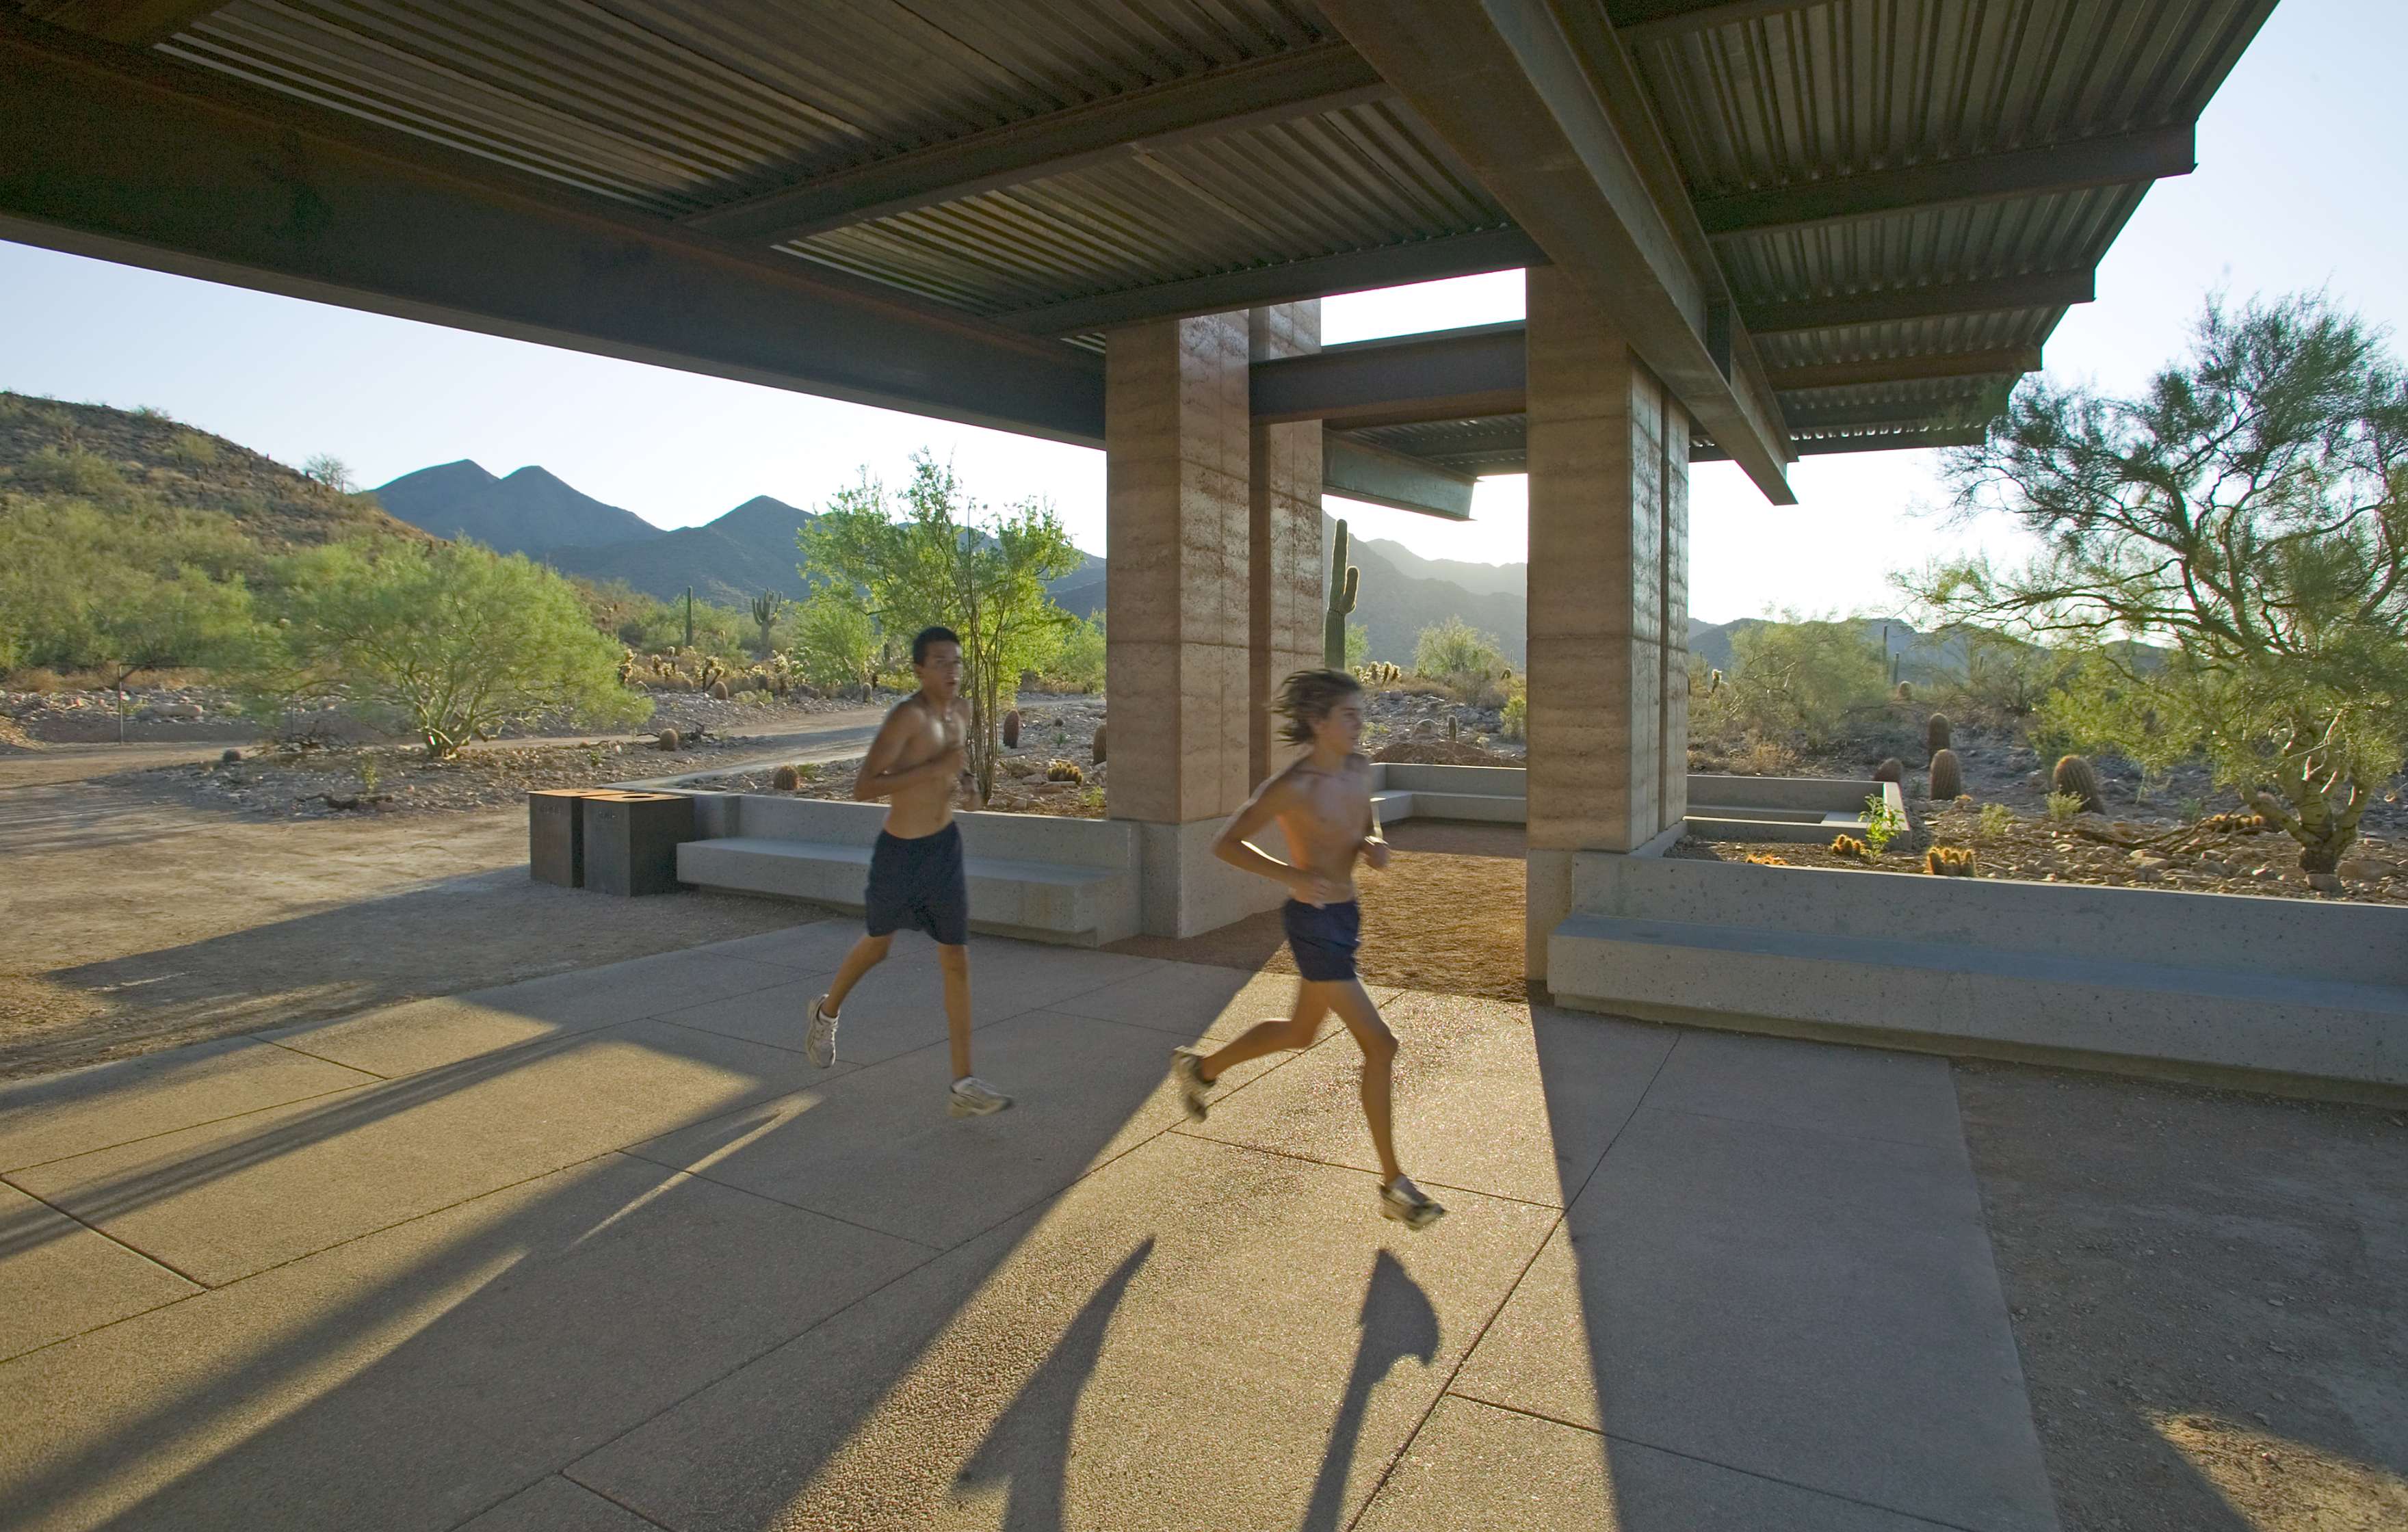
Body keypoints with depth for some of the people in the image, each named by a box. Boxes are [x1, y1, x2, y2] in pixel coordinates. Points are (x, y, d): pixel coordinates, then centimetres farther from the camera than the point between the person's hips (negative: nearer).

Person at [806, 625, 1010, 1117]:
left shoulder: (962, 709, 2)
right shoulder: (907, 715, -22)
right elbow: (863, 788, -30)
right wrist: (934, 769, -32)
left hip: (946, 847, 5)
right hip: (900, 853, -5)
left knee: (957, 960, 0)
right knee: (878, 946, 18)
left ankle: (963, 1087, 4)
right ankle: (827, 1012, 51)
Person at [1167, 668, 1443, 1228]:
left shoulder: (1360, 769, 2)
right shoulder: (1291, 787, -19)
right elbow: (1225, 844, -15)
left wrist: (1373, 843, -3)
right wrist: (1290, 874, -27)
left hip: (1346, 915, 9)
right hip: (1314, 923, -9)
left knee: (1300, 1033, 24)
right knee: (1380, 1044, -8)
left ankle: (1199, 1067, 46)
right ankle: (1393, 1186, 5)